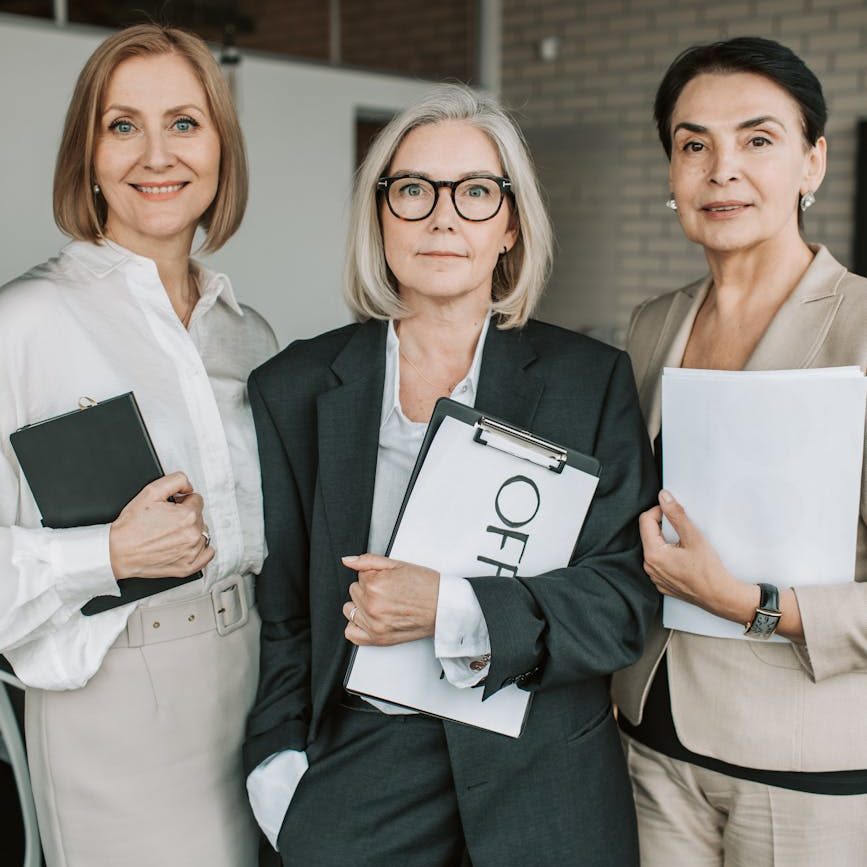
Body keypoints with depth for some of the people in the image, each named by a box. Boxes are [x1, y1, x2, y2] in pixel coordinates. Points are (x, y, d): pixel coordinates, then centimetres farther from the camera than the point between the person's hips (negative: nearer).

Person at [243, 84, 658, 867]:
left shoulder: (593, 380, -3)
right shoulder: (294, 389, 0)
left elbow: (627, 597, -8)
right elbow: (276, 607, 5)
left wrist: (454, 610, -21)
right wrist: (282, 773, -4)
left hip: (544, 777, 0)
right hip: (357, 762, 1)